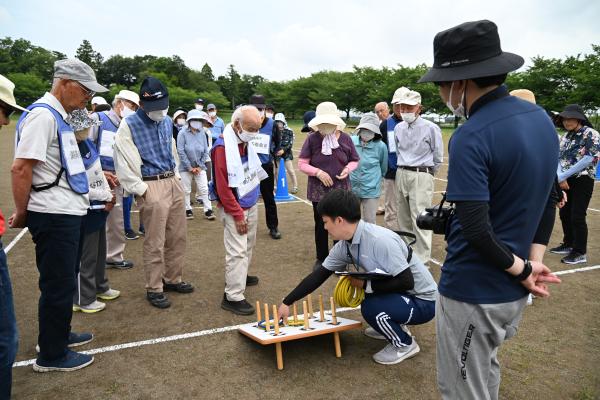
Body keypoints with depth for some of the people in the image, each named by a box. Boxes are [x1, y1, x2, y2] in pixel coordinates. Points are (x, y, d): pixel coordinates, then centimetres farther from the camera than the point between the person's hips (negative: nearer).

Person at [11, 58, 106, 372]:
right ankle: (51, 355, 18)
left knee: (63, 280, 21)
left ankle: (58, 334, 39)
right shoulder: (43, 115, -17)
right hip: (54, 216, -9)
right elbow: (21, 168, -21)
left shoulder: (58, 116, 13)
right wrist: (22, 213, -12)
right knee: (58, 285, 3)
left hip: (66, 213, 10)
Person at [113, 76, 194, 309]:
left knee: (178, 236, 13)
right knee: (155, 243, 0)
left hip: (173, 183, 7)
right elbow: (124, 163, -13)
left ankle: (173, 279, 29)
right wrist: (140, 190, -13)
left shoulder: (167, 121, 12)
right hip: (152, 187, -7)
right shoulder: (129, 125, -9)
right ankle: (154, 289, 14)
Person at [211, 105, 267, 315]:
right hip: (234, 209, -8)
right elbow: (222, 186, -21)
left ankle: (240, 276, 40)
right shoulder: (222, 147, -20)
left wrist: (253, 200, 13)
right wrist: (238, 215, -17)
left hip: (251, 205, 9)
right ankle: (233, 297, -2)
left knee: (248, 245, 21)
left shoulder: (246, 143, 5)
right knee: (237, 251, -8)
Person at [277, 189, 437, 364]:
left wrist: (366, 284, -21)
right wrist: (286, 303, 4)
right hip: (397, 292, 8)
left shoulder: (380, 241, -30)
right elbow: (320, 274, 2)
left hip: (422, 301, -8)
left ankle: (405, 344, 1)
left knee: (370, 308, -28)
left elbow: (406, 282, -29)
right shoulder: (345, 245, -5)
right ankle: (392, 326, 21)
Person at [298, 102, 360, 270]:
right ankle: (321, 258, 28)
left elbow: (355, 161, 9)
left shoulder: (345, 138, -1)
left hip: (341, 189, 1)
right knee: (321, 225, 10)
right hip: (319, 190, 0)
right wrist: (318, 172, -20)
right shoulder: (312, 139, -6)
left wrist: (348, 168, -13)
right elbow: (302, 164, -4)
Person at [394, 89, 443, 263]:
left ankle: (422, 259, -3)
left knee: (420, 219, -10)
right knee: (403, 217, 15)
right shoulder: (398, 128, 6)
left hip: (421, 176, -6)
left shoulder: (430, 128, -11)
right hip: (401, 175, 6)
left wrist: (426, 172, 5)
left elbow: (438, 157, -2)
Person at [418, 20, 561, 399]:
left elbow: (475, 231, -26)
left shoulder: (471, 137, -24)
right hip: (513, 291, 8)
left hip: (473, 292, -8)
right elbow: (544, 199, 10)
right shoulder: (541, 118, 4)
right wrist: (533, 260, 6)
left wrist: (523, 269, -11)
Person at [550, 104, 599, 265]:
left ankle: (580, 253, 2)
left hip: (583, 181, -7)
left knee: (577, 217, -8)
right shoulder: (566, 136, 11)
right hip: (566, 181, 7)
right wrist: (561, 178, -10)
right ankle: (568, 244, 29)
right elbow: (559, 158, 8)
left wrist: (563, 176, -18)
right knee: (564, 214, 13)